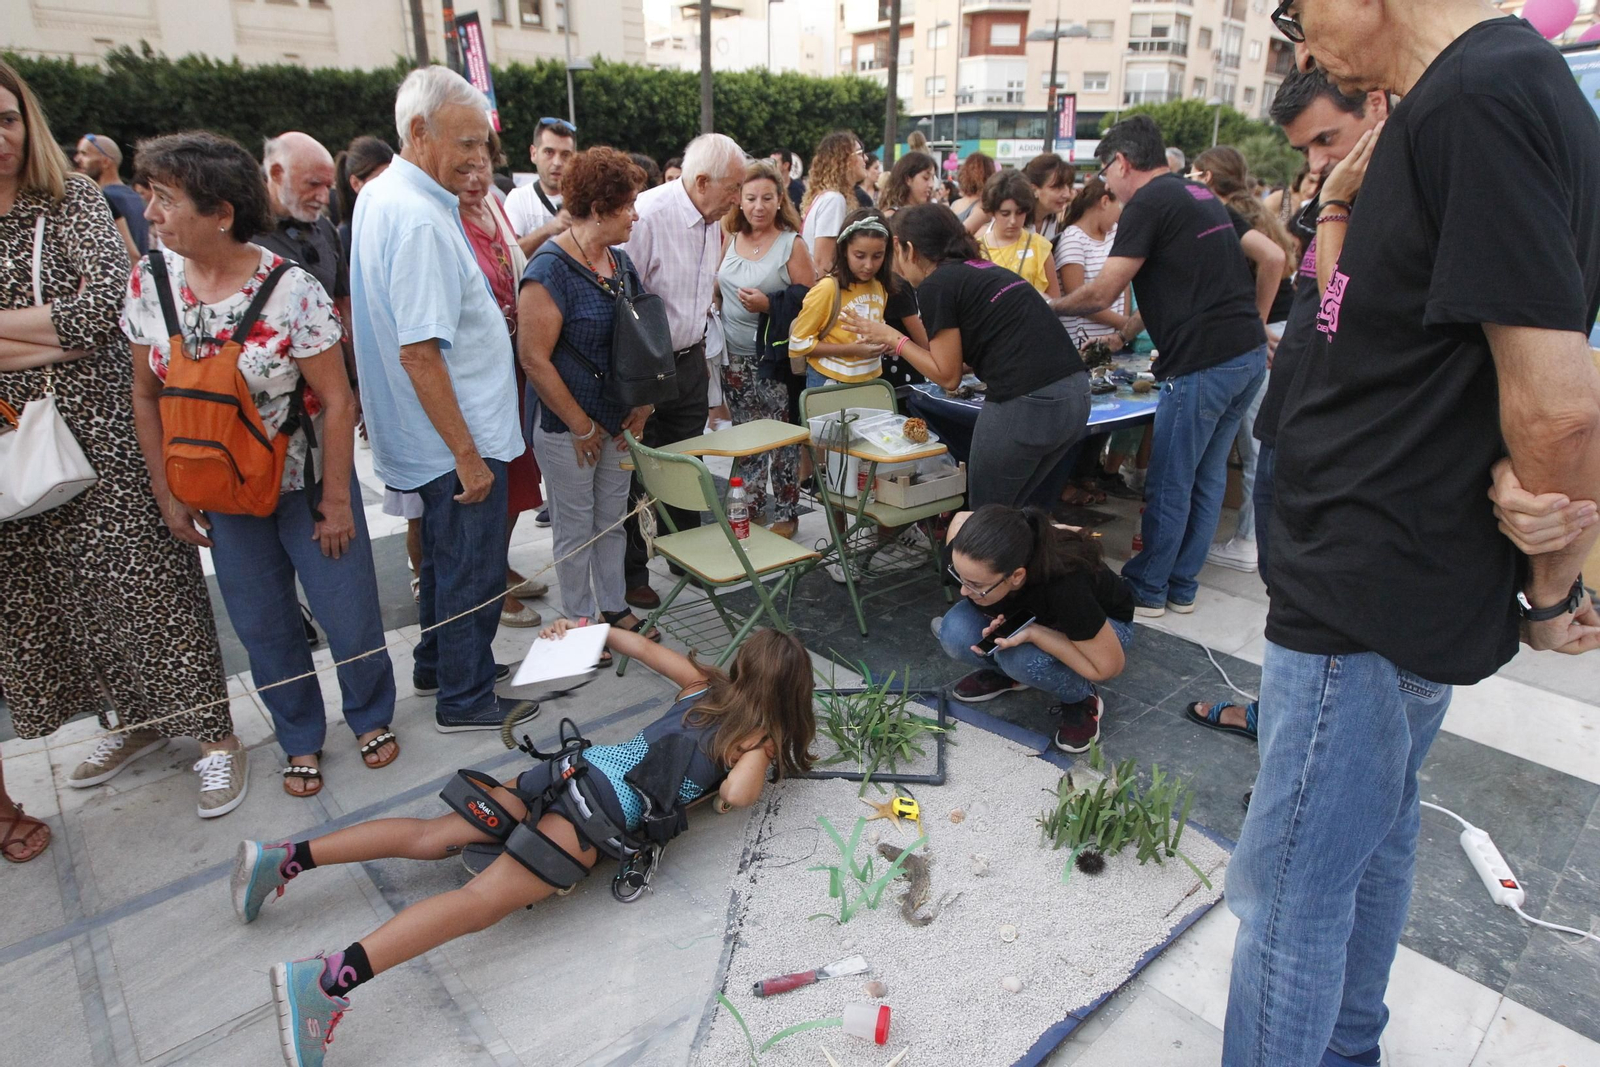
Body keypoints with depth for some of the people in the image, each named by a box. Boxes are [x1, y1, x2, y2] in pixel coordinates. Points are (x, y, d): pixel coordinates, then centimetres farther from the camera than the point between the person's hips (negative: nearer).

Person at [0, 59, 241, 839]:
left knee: (146, 577, -2)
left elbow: (108, 299, -14)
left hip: (102, 431, -4)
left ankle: (213, 732, 8)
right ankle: (131, 719, 30)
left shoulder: (71, 199, -1)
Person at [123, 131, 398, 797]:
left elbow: (336, 400, -14)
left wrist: (336, 501, -12)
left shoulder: (289, 288, -19)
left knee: (349, 614, 5)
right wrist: (169, 495, 4)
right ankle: (301, 740, 35)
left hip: (305, 483, -4)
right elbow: (146, 395, 5)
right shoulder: (149, 283, -5)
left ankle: (370, 717, 33)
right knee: (262, 627, 13)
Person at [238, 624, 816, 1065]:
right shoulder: (759, 739, 3)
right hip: (612, 805, -7)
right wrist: (757, 761, 7)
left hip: (578, 762, 7)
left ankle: (286, 857, 2)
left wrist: (581, 629, 36)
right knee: (484, 900, -18)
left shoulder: (704, 685, 20)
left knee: (432, 835, 7)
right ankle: (329, 979, -33)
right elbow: (734, 795, -15)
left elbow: (644, 646, 24)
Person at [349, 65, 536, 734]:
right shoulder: (420, 219, -23)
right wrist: (467, 454, -23)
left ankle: (438, 666, 41)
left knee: (446, 557, 24)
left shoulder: (379, 195, 9)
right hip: (461, 437, -10)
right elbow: (419, 352, -27)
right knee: (473, 572, 5)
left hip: (437, 437, 10)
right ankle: (466, 699, 22)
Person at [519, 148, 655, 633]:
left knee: (612, 520, 18)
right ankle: (580, 621, 24)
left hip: (619, 422, 7)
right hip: (568, 428, -7)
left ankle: (613, 608, 33)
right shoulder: (550, 268, -17)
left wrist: (642, 406, 4)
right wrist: (582, 426, -15)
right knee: (575, 529, 8)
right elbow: (534, 359, -20)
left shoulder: (620, 261, 7)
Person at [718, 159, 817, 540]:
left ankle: (786, 513, 15)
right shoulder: (730, 240, 8)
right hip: (736, 358, 5)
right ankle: (750, 507, 28)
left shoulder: (792, 244, -5)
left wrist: (769, 305, -19)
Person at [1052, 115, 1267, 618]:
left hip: (1203, 363, -9)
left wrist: (1046, 307, 6)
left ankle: (1148, 588, 16)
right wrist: (1128, 329, 27)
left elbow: (1100, 294, -11)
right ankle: (1182, 586, 25)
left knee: (1169, 483, 3)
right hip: (1249, 353, 9)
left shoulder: (1148, 204, -8)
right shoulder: (1201, 195, 20)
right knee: (1207, 477, 15)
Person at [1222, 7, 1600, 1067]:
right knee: (1373, 830, 24)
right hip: (1399, 581, 10)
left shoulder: (1482, 97, -19)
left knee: (1290, 887, 3)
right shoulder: (1484, 89, 13)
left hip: (1367, 596, -10)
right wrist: (1346, 213, 2)